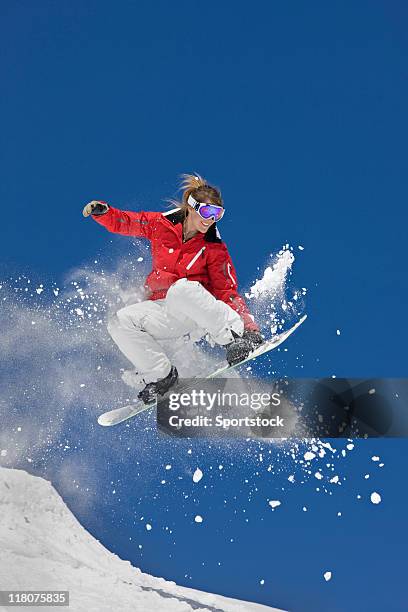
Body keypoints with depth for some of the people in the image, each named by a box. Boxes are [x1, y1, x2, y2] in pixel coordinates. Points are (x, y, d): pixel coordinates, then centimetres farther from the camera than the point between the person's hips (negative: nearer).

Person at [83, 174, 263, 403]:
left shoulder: (214, 248, -7)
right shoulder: (161, 224, -1)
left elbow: (228, 291, -8)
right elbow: (121, 222, 8)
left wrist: (249, 323, -21)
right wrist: (102, 210, -14)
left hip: (199, 312, -4)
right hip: (163, 311, 4)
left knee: (181, 289, -38)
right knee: (120, 323, -21)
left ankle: (238, 337, -31)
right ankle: (161, 375, -7)